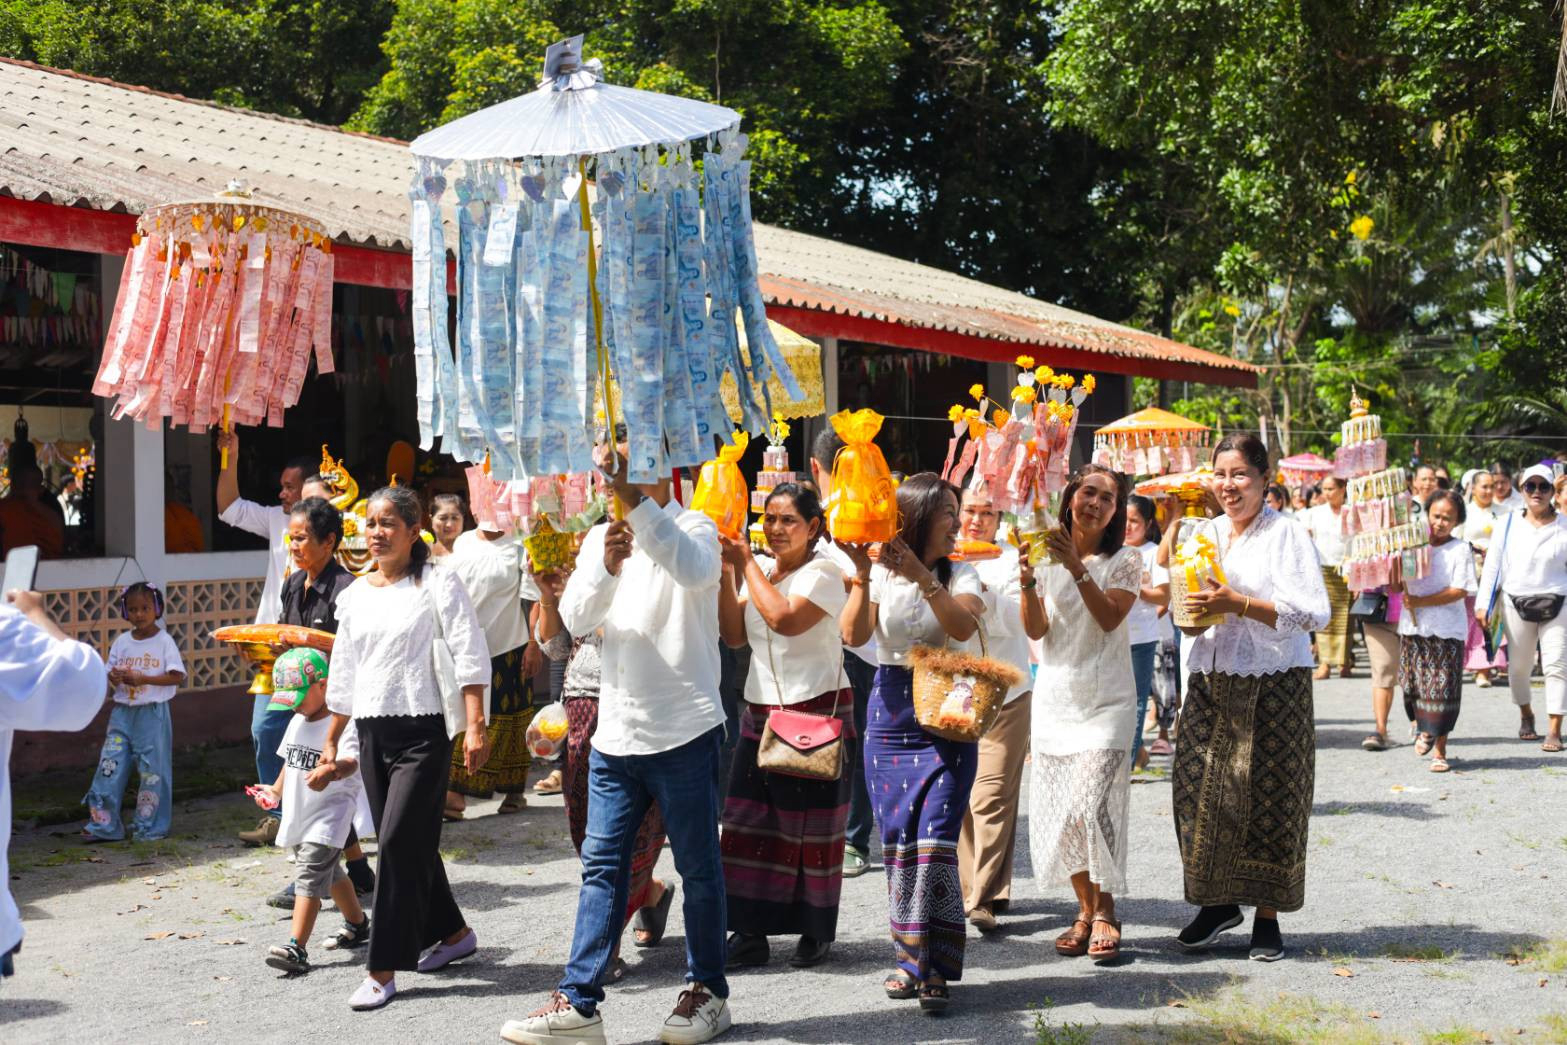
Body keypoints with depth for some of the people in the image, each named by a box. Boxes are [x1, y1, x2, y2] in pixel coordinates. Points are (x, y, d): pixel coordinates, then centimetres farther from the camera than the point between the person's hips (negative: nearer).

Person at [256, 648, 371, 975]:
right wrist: (276, 791, 16)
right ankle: (358, 924, 42)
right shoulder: (297, 722, 10)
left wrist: (330, 771, -55)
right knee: (330, 872, 22)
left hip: (329, 812, -9)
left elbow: (351, 760, -35)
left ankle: (296, 947, -23)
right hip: (299, 813, 9)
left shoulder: (341, 723, -18)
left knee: (310, 873, -18)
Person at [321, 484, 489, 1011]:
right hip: (372, 731, 6)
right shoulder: (355, 594, 13)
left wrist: (475, 726, -17)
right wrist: (330, 740, 19)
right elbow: (343, 674, 19)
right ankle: (452, 932, 30)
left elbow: (470, 656, -9)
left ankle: (384, 969, -5)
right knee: (408, 844, 11)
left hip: (423, 732, -6)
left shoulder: (436, 582, -4)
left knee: (399, 841, -10)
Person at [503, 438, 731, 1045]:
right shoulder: (601, 538, 11)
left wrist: (632, 495, -36)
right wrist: (606, 566, -22)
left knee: (698, 865, 5)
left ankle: (708, 991, 19)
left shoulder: (694, 528, -3)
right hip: (615, 733, 5)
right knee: (601, 864, 5)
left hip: (684, 729, -5)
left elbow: (695, 570, -28)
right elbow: (576, 618, -2)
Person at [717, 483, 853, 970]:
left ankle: (815, 932, 14)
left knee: (812, 828, 2)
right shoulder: (759, 571, 11)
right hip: (760, 712, 6)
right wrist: (727, 574, -5)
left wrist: (748, 564, -16)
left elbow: (785, 619, -25)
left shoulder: (823, 572, -9)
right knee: (749, 821, 2)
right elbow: (734, 636, 4)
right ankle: (750, 933, 8)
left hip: (817, 712, -6)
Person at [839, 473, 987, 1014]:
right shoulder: (880, 573, 2)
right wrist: (863, 577, -21)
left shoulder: (959, 573, 1)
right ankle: (911, 955, 17)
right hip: (890, 712, 2)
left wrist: (921, 575, -26)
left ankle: (932, 967, -4)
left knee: (935, 838, -10)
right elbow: (853, 635, -10)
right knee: (896, 838, 4)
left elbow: (964, 627, -18)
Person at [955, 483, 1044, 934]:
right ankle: (966, 888, 16)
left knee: (992, 798, -8)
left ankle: (984, 897, -8)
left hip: (1005, 693, -3)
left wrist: (1027, 585, -26)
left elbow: (1035, 629, -9)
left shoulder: (1012, 561, -1)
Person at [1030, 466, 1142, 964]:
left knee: (1090, 806, -13)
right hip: (1055, 694, 3)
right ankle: (1085, 910, 18)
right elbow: (1037, 630, -2)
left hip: (1106, 698, -3)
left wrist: (1076, 566, -22)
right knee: (1056, 810, 4)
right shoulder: (1048, 555, 5)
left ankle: (1105, 912, 2)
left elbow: (1110, 617, -15)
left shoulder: (1125, 559, 0)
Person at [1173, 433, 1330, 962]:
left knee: (1270, 799, 0)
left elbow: (1314, 613, -15)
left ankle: (1267, 915, 13)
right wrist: (1193, 611, -1)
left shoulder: (1287, 533, -5)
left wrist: (1238, 603, -20)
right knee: (1198, 789, 1)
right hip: (1212, 682, 5)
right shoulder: (1205, 534, 13)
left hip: (1276, 685, -5)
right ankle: (1217, 901, 19)